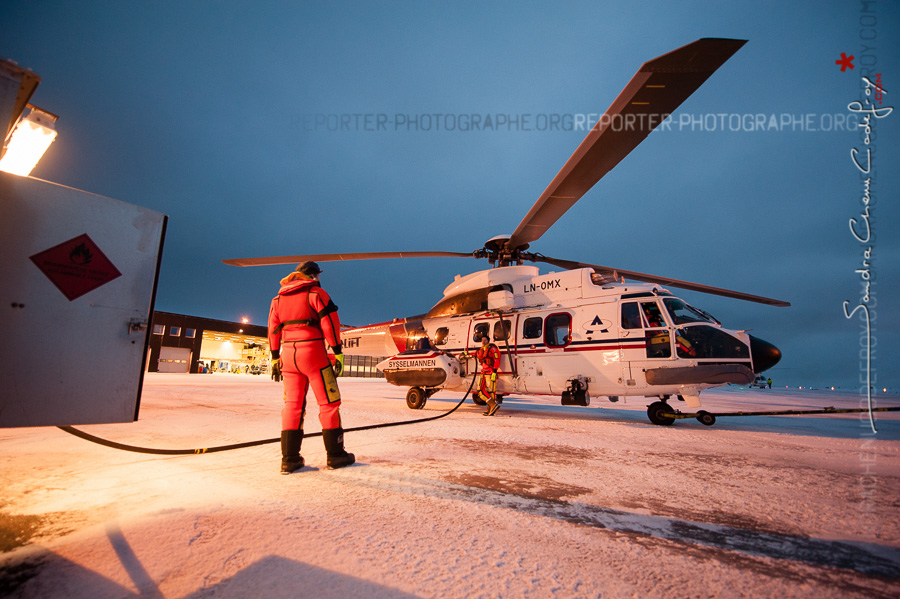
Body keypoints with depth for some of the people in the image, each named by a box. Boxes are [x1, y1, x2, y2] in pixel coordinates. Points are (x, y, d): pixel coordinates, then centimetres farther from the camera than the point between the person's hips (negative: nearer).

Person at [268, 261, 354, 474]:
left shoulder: (278, 298, 17)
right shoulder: (316, 293, -1)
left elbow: (273, 330, 16)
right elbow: (330, 323, -9)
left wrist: (275, 358, 18)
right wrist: (338, 352, -7)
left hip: (288, 353, 6)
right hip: (313, 352, -6)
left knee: (292, 404, 10)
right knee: (329, 403, 2)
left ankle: (289, 459, 9)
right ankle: (335, 454, 7)